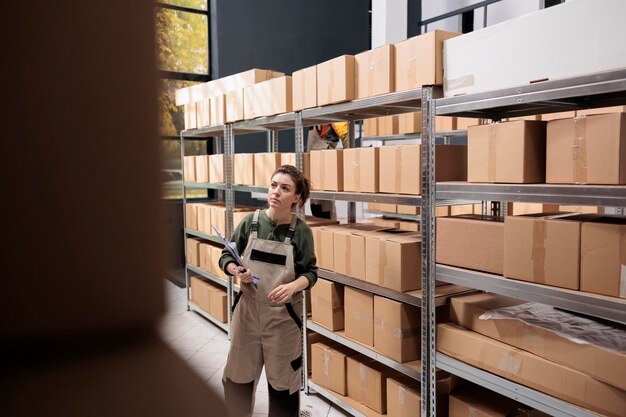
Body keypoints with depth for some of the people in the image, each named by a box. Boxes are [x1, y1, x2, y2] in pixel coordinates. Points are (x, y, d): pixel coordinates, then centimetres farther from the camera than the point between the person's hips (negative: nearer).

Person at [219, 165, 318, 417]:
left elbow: (310, 273, -5)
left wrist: (293, 286, -25)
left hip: (284, 314, -2)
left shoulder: (301, 231, -10)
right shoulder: (251, 222, -6)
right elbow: (226, 257, 3)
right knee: (238, 374, 17)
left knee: (283, 378, 13)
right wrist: (237, 271, -18)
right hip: (248, 308, 2)